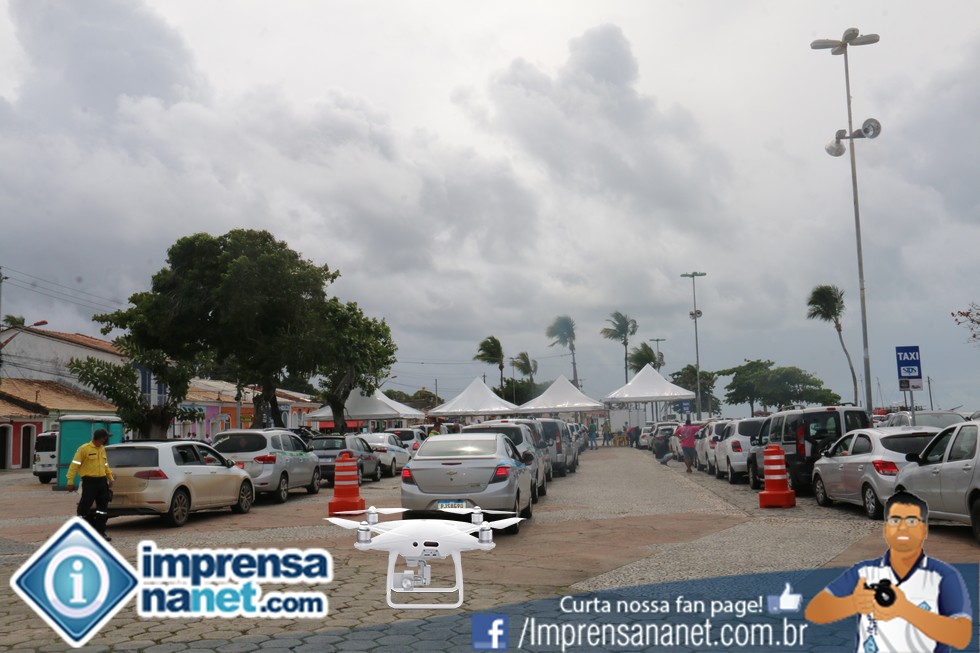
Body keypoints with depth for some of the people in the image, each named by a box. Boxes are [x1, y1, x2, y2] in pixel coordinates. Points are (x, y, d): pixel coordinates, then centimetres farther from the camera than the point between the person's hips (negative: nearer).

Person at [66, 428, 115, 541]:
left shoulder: (102, 449, 13)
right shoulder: (84, 449, -8)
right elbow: (75, 464, -10)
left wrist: (110, 478, 22)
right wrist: (71, 481, -13)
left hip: (102, 481, 7)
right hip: (89, 482, -7)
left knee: (103, 507, 6)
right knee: (84, 507, -1)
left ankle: (100, 532, 13)